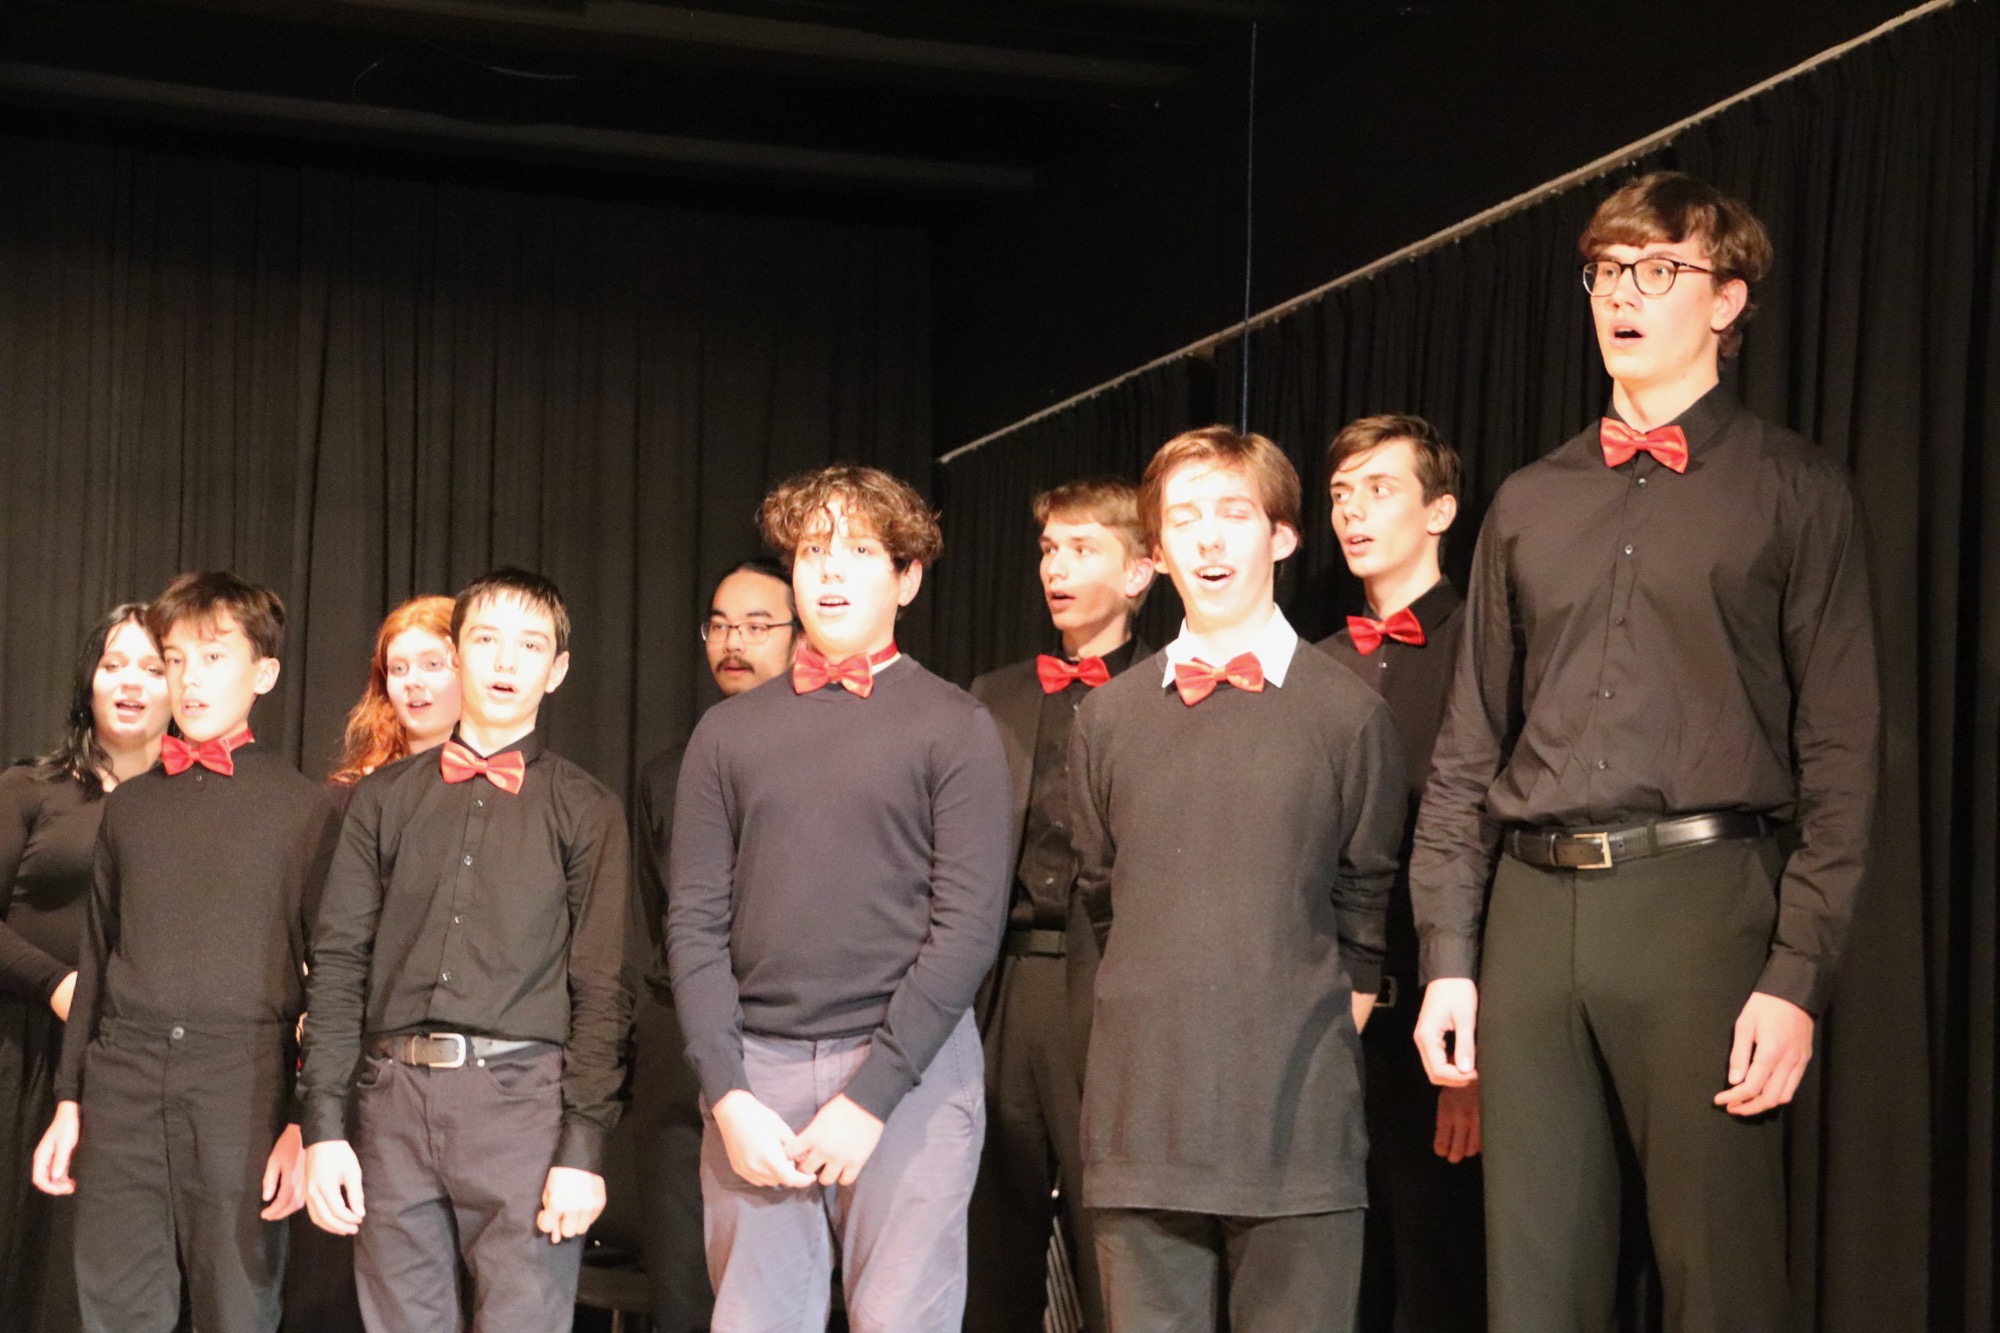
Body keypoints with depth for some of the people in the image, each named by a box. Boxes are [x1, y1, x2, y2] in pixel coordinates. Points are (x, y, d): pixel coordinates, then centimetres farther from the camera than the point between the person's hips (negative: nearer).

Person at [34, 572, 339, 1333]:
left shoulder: (302, 810, 2)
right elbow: (96, 961, 18)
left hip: (244, 1087, -4)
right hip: (125, 1081, 4)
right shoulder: (130, 805, 15)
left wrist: (310, 1122, -8)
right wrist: (70, 1100, 13)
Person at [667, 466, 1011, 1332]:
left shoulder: (955, 729, 2)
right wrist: (728, 1095, -5)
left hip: (908, 1071, -3)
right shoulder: (729, 732, 11)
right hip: (754, 1070, 3)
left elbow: (969, 926, -5)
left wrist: (869, 1096, -12)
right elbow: (695, 923, 7)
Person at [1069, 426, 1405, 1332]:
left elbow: (1368, 913, 10)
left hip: (1298, 1122, -2)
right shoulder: (1107, 717, 9)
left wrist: (1321, 1038, 10)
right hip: (1142, 1120, 2)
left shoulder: (1347, 713, 3)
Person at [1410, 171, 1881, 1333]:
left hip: (1706, 902, -4)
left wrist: (1799, 975, -11)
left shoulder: (1794, 490, 5)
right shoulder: (1530, 505, 17)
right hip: (1536, 911, 4)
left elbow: (1840, 751, -2)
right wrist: (1448, 958, 8)